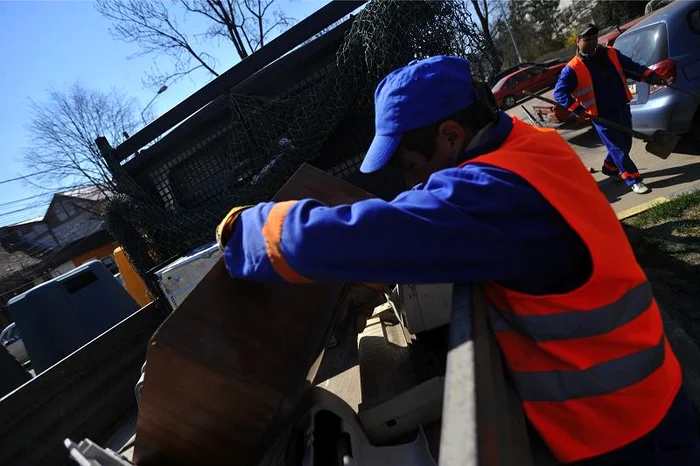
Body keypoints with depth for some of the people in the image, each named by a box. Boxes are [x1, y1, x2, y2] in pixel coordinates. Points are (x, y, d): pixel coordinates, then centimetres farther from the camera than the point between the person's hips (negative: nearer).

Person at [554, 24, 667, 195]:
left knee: (625, 144, 17)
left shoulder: (611, 54, 6)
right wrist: (578, 109, -25)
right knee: (617, 148, -2)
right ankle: (633, 180, 9)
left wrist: (650, 76, -1)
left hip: (622, 109, 6)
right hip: (601, 116, -6)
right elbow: (559, 93, -15)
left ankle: (610, 168, 41)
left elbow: (632, 67, 14)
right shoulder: (572, 69, -11)